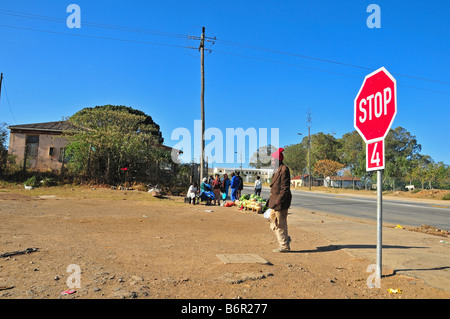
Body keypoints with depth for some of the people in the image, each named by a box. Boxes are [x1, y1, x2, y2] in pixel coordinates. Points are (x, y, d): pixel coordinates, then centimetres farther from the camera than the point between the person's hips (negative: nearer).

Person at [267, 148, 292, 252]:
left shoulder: (284, 169, -15)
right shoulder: (277, 170, 14)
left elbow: (285, 187, -19)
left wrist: (279, 200, -21)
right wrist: (271, 200, 20)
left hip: (281, 201, -10)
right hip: (275, 201, 10)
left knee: (280, 223, -1)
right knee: (273, 222, 15)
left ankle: (285, 246, 11)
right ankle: (286, 239, 26)